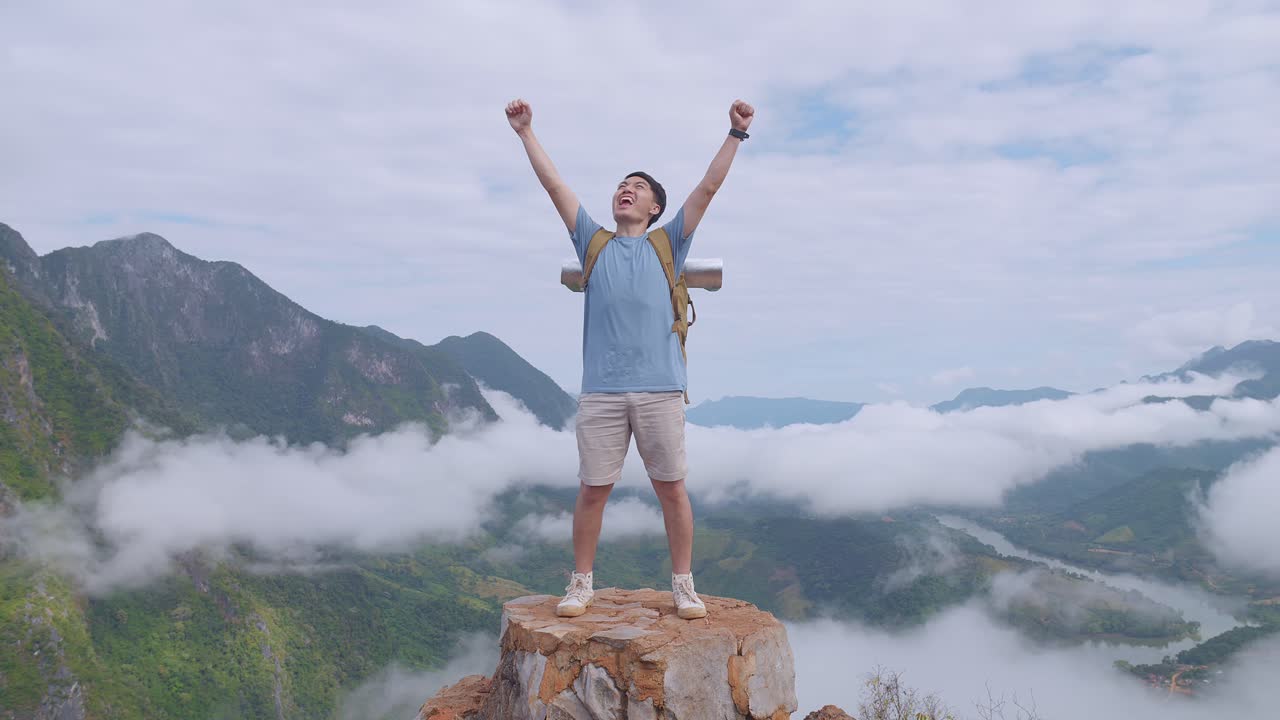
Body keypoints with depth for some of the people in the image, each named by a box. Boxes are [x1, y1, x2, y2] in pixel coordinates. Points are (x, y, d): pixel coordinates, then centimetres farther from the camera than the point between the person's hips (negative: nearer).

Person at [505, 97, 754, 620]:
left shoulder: (668, 245, 13)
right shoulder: (593, 242, 16)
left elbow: (708, 188, 6)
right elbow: (554, 186, 15)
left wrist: (736, 133, 1)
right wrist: (526, 133, 13)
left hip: (660, 390, -1)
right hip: (601, 391, 1)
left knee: (672, 488, 4)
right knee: (592, 490, 5)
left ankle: (683, 585, 15)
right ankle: (581, 583, 17)